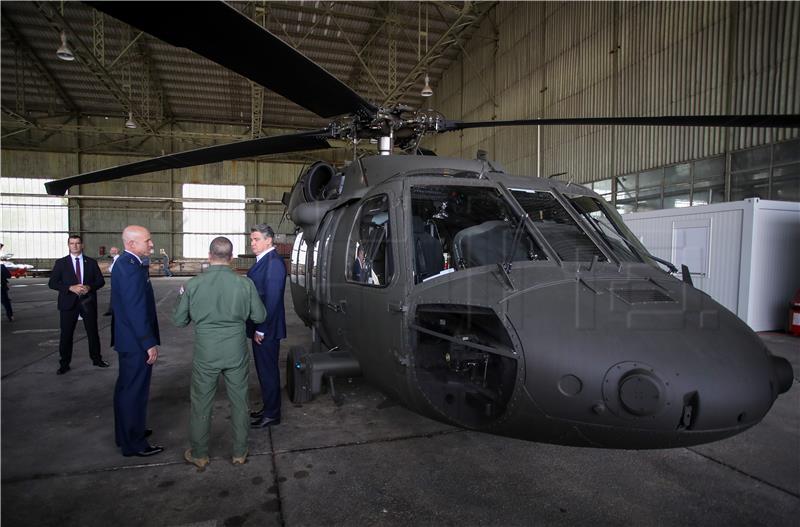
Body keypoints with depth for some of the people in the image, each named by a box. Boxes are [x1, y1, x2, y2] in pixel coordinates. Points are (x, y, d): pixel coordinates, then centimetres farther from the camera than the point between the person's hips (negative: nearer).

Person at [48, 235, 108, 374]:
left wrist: (89, 287, -15)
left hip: (88, 302, 1)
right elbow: (52, 283, -3)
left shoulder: (91, 262, 6)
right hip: (69, 302, -1)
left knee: (93, 332, 9)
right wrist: (71, 288, -18)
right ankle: (64, 364, 15)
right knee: (66, 335, 3)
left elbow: (101, 281, 5)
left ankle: (96, 359, 23)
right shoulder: (61, 263, 3)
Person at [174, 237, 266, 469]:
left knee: (201, 405, 17)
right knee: (239, 402, 16)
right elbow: (259, 316, -2)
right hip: (236, 354, 1)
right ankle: (239, 453, 29)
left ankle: (199, 455, 31)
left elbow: (179, 320, -1)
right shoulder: (245, 284, -11)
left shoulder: (193, 284, -11)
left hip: (205, 354, 0)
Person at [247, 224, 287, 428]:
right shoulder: (263, 260, 11)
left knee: (268, 370, 3)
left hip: (267, 329, -9)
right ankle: (268, 408, 34)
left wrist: (261, 329, -19)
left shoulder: (273, 262, -19)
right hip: (259, 327, 9)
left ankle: (271, 415, 18)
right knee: (264, 369, 19)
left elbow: (272, 298, -23)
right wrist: (256, 327, 13)